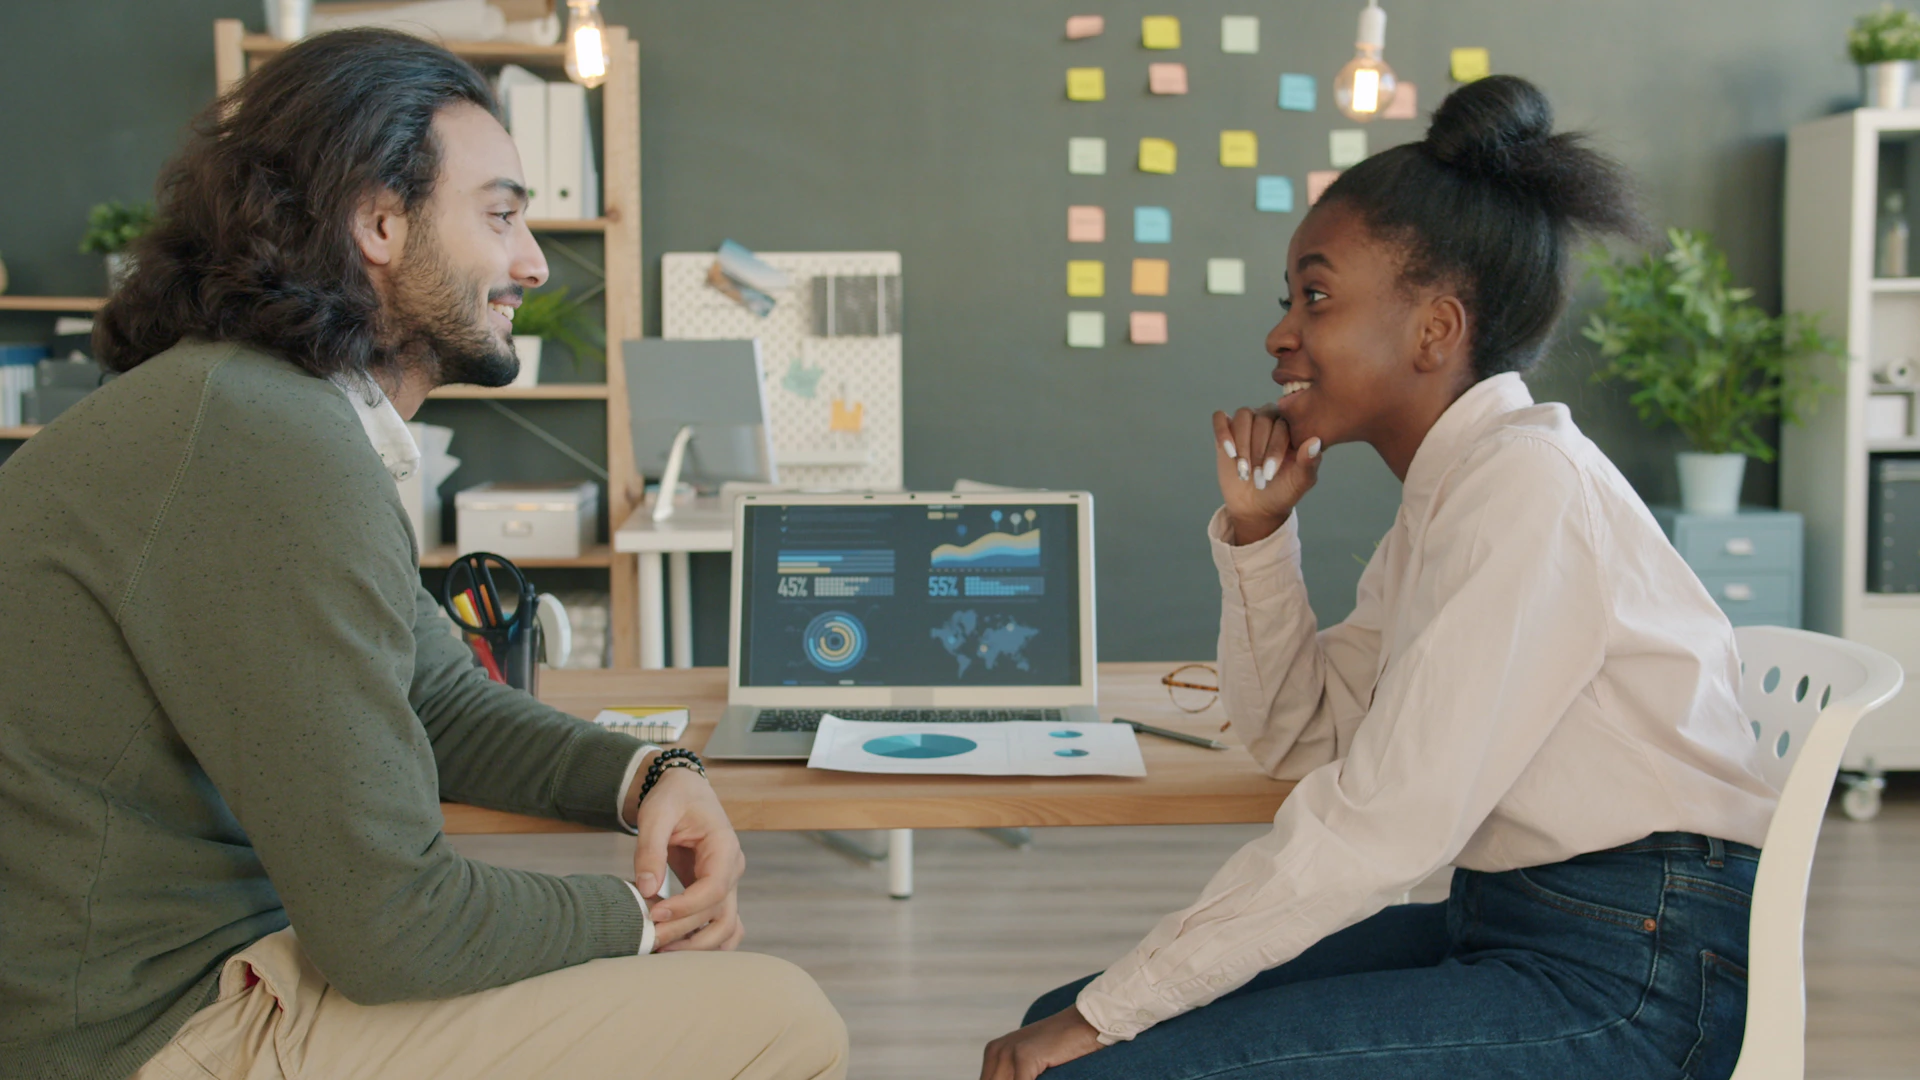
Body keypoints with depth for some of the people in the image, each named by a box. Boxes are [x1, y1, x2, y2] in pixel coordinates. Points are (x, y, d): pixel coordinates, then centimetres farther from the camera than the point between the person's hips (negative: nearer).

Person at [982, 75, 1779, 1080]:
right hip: (1501, 924, 9)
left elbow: (1379, 824, -23)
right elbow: (1299, 736, 16)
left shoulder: (1528, 480, -18)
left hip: (1623, 974, -8)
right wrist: (1257, 530, 3)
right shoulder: (1444, 490, 11)